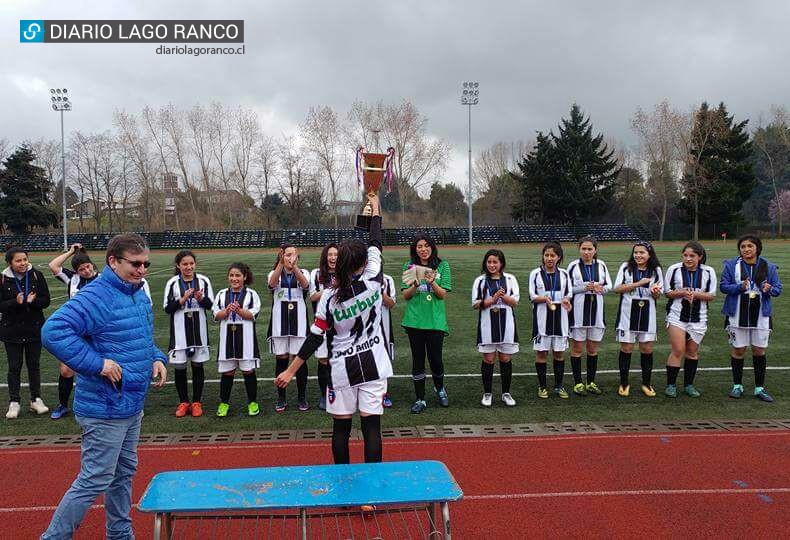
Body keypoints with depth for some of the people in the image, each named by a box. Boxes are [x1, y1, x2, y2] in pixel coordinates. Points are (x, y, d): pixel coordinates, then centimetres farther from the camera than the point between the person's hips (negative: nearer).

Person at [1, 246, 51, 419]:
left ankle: (36, 399, 23)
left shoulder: (36, 276, -6)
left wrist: (32, 302, -24)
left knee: (34, 365, 11)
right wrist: (16, 302, -25)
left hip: (34, 328, 0)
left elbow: (46, 300, -5)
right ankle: (14, 402, 18)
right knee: (14, 367, 7)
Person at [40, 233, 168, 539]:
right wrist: (97, 364, -30)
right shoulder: (96, 297, -21)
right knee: (94, 481, -1)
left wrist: (157, 358, 4)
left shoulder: (139, 295, 8)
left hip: (133, 406, 9)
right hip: (105, 411, -9)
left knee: (124, 474, 20)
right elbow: (53, 332, -31)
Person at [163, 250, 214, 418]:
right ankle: (183, 402, 20)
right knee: (179, 367, 4)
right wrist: (182, 300, -18)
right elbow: (167, 308, -4)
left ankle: (197, 402, 20)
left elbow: (210, 305, 2)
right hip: (180, 330, -1)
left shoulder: (203, 281, -1)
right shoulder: (172, 283, -4)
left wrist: (201, 298, -17)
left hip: (199, 329, 1)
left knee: (198, 365, 8)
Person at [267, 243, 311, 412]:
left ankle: (302, 397, 15)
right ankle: (281, 398, 16)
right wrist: (281, 263, -39)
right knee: (281, 359, 5)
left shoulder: (303, 273, 4)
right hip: (279, 322, 0)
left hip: (298, 322, 0)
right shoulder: (274, 273, 4)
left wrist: (294, 266, -39)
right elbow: (272, 283, -22)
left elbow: (305, 284, -21)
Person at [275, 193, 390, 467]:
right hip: (373, 365, 0)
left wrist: (291, 371, 3)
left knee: (341, 426, 11)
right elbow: (375, 244, 5)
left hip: (342, 369, 0)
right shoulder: (372, 280, -10)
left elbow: (315, 337, -6)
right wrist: (375, 209, 17)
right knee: (372, 426, 3)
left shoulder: (329, 297, -9)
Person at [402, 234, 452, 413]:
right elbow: (405, 296, 2)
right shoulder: (409, 266, 4)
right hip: (414, 320, 1)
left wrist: (432, 283, -21)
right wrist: (415, 285, -17)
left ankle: (439, 388, 33)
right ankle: (420, 399, 17)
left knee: (435, 358, 3)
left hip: (435, 320, -1)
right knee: (418, 359, 6)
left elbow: (443, 294, -3)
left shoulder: (442, 266, 1)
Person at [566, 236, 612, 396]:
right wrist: (584, 288, -18)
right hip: (578, 311, -3)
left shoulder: (601, 265, 5)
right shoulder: (573, 266, -5)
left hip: (596, 311, 3)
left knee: (593, 349, 11)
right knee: (577, 348, 4)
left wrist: (601, 288, -11)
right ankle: (578, 383, 13)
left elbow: (609, 285, 10)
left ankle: (591, 382, 23)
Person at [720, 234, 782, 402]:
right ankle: (737, 386, 19)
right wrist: (740, 287, -21)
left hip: (760, 315, 1)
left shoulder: (768, 267, 3)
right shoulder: (731, 265, -2)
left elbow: (778, 288, 6)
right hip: (738, 314, -1)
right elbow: (723, 286, -4)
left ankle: (760, 388, 17)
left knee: (759, 350, 6)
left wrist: (770, 289, -17)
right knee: (738, 350, 5)